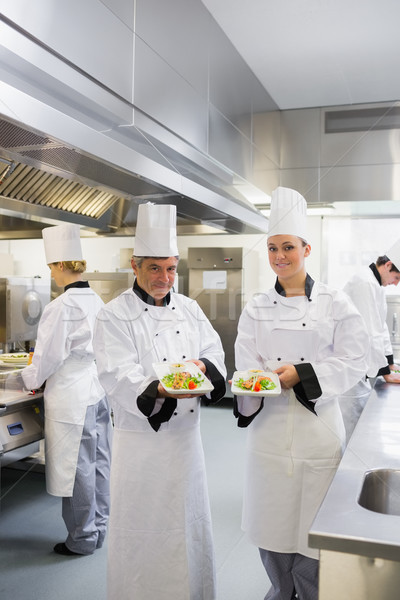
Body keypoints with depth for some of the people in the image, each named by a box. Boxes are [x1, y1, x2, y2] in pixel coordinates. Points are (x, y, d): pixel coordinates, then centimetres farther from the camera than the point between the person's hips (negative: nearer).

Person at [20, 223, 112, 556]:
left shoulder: (62, 306, -18)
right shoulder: (96, 300, 7)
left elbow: (50, 356, -16)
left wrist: (30, 379, 4)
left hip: (71, 396, -8)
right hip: (98, 391, 8)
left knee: (76, 468, 4)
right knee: (98, 463, 16)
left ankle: (82, 538, 18)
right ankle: (98, 529, 30)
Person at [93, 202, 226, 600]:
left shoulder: (189, 309, 8)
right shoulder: (114, 316, -9)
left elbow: (214, 351, 7)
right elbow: (119, 377, -18)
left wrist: (202, 366, -17)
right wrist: (159, 389, -35)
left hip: (186, 433, 5)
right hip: (140, 439, -5)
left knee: (189, 521, 19)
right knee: (142, 528, 6)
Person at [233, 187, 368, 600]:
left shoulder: (335, 304, -2)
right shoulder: (256, 309, 5)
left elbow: (352, 362, -6)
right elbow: (246, 365, 0)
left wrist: (301, 374, -18)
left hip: (318, 425, -2)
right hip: (270, 426, 3)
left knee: (313, 523, 6)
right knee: (271, 518, 13)